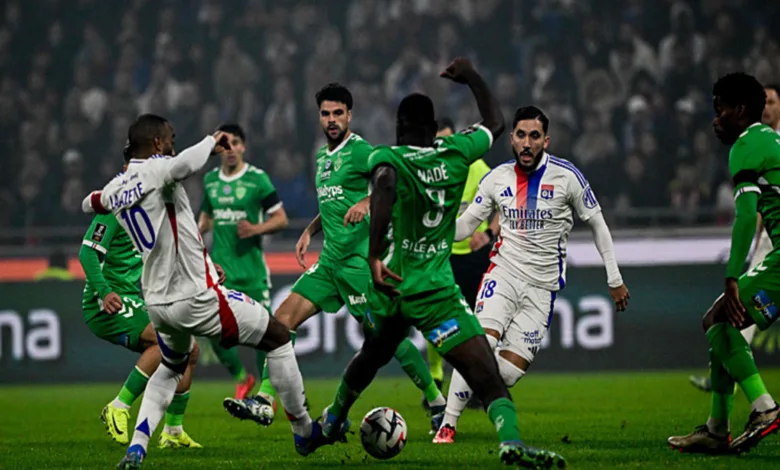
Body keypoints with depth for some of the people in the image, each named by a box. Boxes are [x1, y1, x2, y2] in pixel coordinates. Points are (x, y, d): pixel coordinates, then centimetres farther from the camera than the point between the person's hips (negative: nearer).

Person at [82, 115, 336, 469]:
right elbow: (185, 164, -39)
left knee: (171, 368, 34)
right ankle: (304, 432, 19)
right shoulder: (155, 170, -16)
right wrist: (212, 141, -21)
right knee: (277, 337, 10)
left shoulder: (114, 189, 7)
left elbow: (90, 204, 30)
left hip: (157, 303, 8)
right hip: (196, 297, -8)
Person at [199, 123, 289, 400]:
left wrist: (255, 229, -19)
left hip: (252, 270, -3)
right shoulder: (210, 180, 9)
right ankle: (241, 378, 17)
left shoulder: (257, 179, -4)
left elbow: (281, 219, -3)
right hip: (220, 267, 4)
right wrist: (199, 229, 4)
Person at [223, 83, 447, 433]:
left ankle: (436, 401, 9)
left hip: (360, 257, -8)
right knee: (284, 318, -2)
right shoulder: (323, 156, 18)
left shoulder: (360, 151, -8)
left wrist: (367, 201, -31)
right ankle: (264, 400, -2)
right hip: (330, 258, 8)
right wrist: (310, 231, 19)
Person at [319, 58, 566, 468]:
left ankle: (334, 418, 53)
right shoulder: (456, 153, 1)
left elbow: (384, 186, -30)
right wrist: (471, 77, 34)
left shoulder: (387, 158, -5)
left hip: (390, 286, 2)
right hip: (436, 292, -2)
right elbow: (495, 123, 21)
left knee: (371, 357, 32)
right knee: (487, 378, -11)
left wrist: (375, 256, -34)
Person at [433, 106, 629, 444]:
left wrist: (615, 279, 6)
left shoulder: (567, 176, -5)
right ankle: (447, 425, -15)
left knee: (510, 370, -9)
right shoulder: (497, 178, 2)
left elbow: (597, 224, 5)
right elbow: (463, 228, 7)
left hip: (542, 287, 0)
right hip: (504, 272, 0)